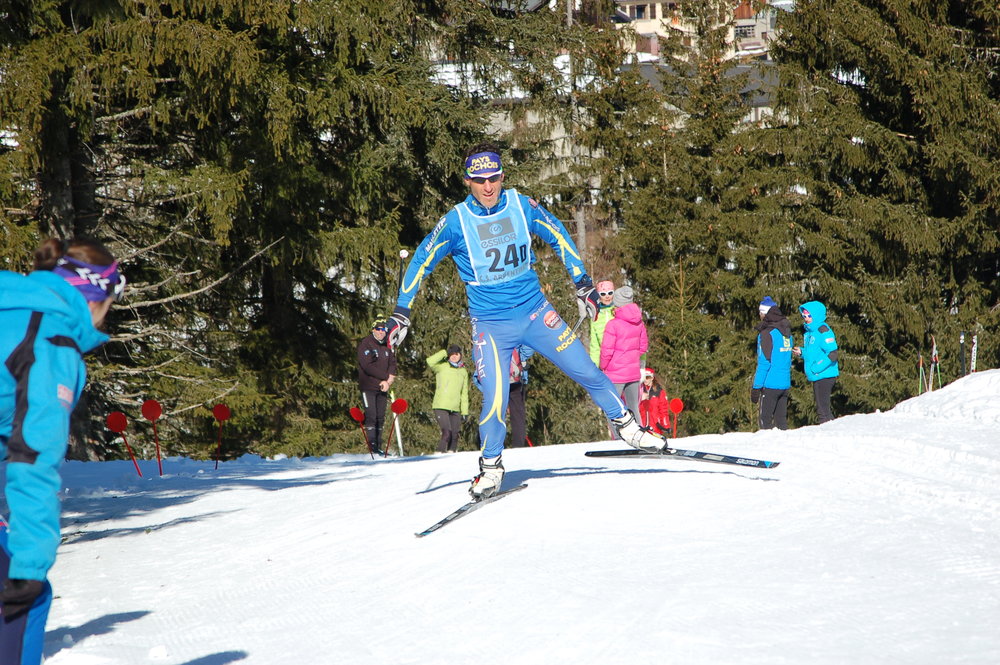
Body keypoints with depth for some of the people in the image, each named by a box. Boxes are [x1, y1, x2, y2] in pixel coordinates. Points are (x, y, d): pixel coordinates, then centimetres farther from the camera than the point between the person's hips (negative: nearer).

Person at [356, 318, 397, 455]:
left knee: (380, 418, 5)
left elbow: (392, 364, 9)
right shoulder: (365, 344, -7)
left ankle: (378, 447, 8)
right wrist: (385, 377, -13)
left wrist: (389, 381, -10)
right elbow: (368, 366, -16)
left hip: (382, 387, 6)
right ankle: (372, 445, -10)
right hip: (368, 387, -6)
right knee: (371, 417, -10)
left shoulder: (387, 346, 13)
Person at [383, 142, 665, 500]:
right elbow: (420, 263, -1)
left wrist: (582, 282, 8)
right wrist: (401, 312, -3)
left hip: (535, 312, 2)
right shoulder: (456, 222, -11)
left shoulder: (522, 206, -6)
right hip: (490, 325, -2)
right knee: (495, 401, -15)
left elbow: (558, 236, 9)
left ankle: (626, 424, 27)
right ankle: (491, 467, 8)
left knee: (587, 371, 4)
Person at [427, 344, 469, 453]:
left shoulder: (463, 371, 15)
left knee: (455, 435, 2)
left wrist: (465, 411, 12)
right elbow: (430, 362, -18)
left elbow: (464, 393, 18)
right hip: (441, 407, -5)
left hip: (455, 409, 5)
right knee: (447, 433, -16)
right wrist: (444, 353, -7)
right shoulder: (442, 367, 2)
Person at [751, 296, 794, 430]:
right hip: (785, 384, 7)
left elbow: (764, 363, -15)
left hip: (770, 384, -7)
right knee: (781, 419, 12)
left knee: (765, 420, -3)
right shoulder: (787, 331, 12)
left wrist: (756, 387, -12)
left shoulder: (767, 333, -12)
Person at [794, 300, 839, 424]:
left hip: (825, 376, -10)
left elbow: (833, 354, -21)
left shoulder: (823, 331, -15)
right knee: (824, 408, 17)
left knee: (823, 409, -9)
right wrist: (802, 352, 7)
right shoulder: (809, 331, 14)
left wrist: (816, 368, -22)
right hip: (816, 377, 10)